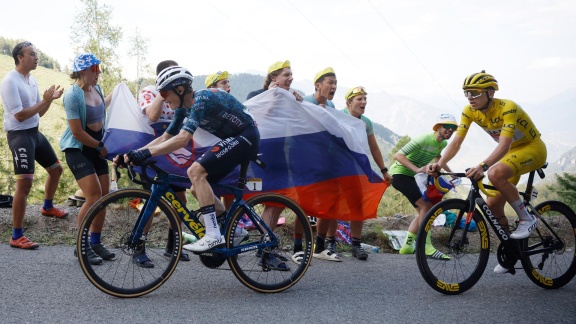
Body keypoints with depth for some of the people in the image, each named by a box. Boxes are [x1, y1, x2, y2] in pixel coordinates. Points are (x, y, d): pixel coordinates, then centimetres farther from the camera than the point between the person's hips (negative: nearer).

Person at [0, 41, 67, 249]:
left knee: (56, 169, 22)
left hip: (35, 132, 9)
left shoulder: (31, 79, 9)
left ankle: (48, 207, 48)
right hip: (19, 135, -9)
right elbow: (20, 115, -23)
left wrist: (50, 99, -4)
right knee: (24, 183, -17)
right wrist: (44, 100, -20)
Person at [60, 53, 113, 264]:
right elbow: (77, 132, -20)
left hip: (96, 147, 8)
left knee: (104, 196, 5)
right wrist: (100, 147, -13)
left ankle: (96, 242, 19)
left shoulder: (95, 88, 4)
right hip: (78, 149, -8)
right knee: (94, 195, -17)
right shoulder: (73, 95, -20)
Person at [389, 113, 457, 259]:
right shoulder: (424, 139, -24)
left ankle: (407, 246, 17)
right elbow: (398, 155, -29)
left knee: (423, 211, 9)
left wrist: (450, 172, 17)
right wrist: (417, 169, -39)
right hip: (399, 174, -10)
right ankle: (427, 247, -18)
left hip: (411, 176, 10)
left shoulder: (443, 143, 2)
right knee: (427, 206, -21)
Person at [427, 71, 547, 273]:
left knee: (495, 174, -35)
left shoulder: (507, 108, -31)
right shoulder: (470, 111, -12)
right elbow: (456, 142, -16)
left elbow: (504, 145, -42)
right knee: (493, 205, -2)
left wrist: (483, 166, -57)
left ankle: (527, 218, -17)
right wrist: (439, 164, -33)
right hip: (512, 153, 7)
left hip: (533, 148, -7)